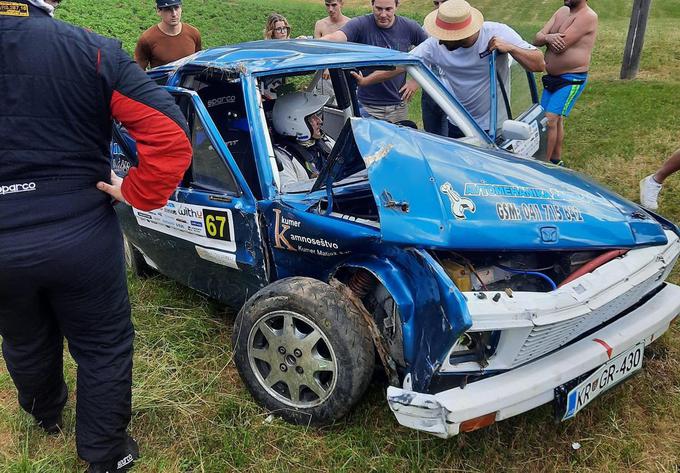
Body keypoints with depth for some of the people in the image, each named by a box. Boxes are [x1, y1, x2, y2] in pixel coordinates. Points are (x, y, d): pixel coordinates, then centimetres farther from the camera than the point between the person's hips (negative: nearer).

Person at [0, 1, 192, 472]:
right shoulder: (94, 51, -13)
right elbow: (171, 133, -20)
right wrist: (134, 192, -8)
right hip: (81, 236, -3)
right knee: (103, 348, 17)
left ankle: (47, 415, 57)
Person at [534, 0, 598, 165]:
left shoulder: (588, 16, -16)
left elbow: (561, 45, -25)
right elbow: (537, 39, 0)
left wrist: (547, 37, -5)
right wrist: (548, 37, -23)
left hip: (572, 80, -9)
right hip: (552, 77, 9)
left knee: (550, 120, -15)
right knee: (556, 120, 17)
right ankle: (556, 160, 31)